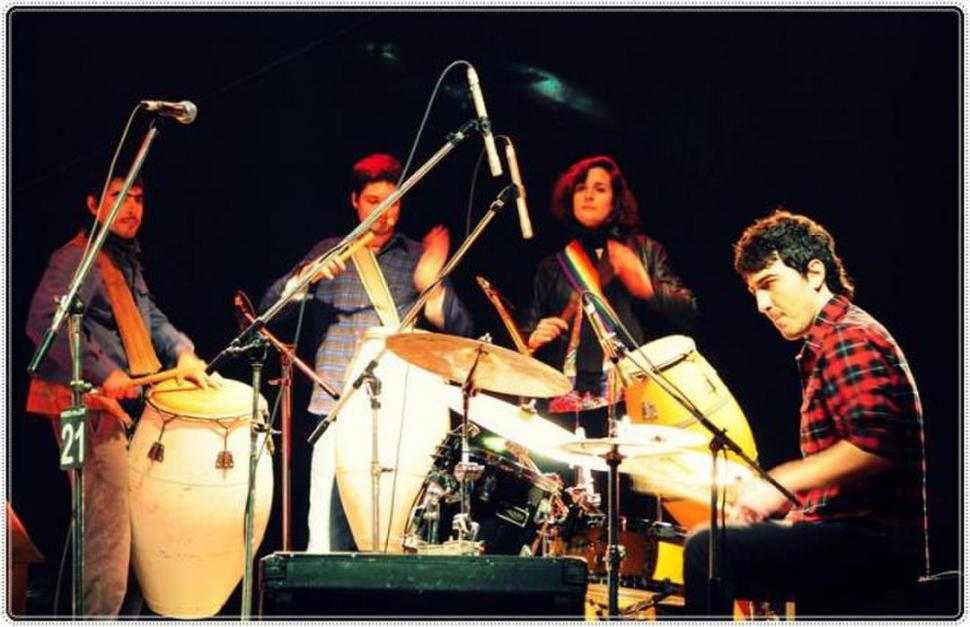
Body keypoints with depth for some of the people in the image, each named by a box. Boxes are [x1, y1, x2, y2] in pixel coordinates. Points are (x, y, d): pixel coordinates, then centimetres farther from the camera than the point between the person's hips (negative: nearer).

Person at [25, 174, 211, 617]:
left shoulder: (126, 260, 18)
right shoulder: (78, 259, -13)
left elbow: (147, 314, 30)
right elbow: (44, 322, -25)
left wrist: (182, 352, 10)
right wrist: (103, 373, -28)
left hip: (116, 403, 10)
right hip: (87, 404, -10)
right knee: (108, 522, -13)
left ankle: (100, 612, 20)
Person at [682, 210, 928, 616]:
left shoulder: (849, 339, -13)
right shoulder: (825, 343, 22)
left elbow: (874, 447, -27)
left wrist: (781, 483, -24)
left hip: (872, 543, -11)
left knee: (707, 550, -23)